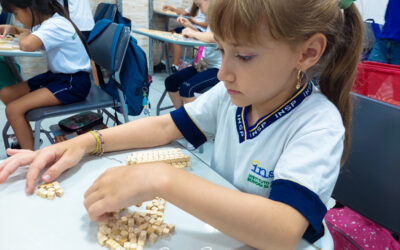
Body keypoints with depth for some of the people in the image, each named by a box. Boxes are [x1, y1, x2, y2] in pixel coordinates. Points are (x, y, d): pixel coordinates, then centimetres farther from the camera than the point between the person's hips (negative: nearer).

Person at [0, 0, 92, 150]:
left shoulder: (55, 25, -21)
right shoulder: (45, 22, 9)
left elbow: (27, 45, -38)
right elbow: (31, 33, 32)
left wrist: (22, 36, -13)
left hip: (73, 83, -10)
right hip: (56, 75, 10)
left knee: (13, 109, -17)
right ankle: (27, 139, 25)